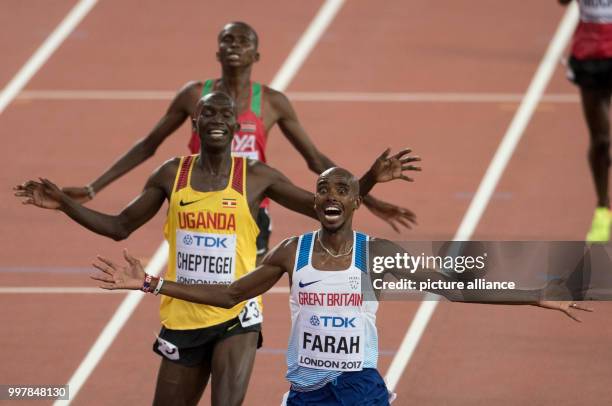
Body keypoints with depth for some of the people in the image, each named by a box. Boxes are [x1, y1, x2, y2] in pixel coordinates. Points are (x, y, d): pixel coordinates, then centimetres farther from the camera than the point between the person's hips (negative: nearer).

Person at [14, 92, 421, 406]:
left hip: (236, 316, -3)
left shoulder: (257, 176, -2)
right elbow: (120, 227, 12)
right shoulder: (172, 175, 3)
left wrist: (370, 180, -9)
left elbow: (324, 208, 4)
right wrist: (64, 203, 2)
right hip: (183, 317, 3)